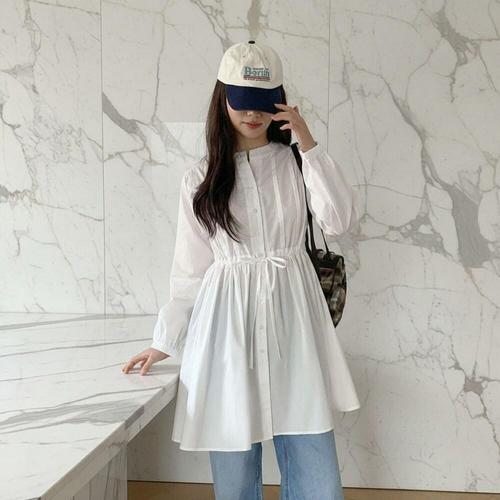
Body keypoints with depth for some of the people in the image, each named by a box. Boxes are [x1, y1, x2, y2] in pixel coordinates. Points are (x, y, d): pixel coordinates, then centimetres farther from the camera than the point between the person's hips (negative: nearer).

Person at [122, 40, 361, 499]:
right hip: (227, 322, 0)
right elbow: (190, 268, 10)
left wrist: (309, 144, -8)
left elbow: (340, 220, -9)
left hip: (292, 319, 0)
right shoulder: (202, 177, 7)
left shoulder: (297, 162, 7)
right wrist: (165, 341, 10)